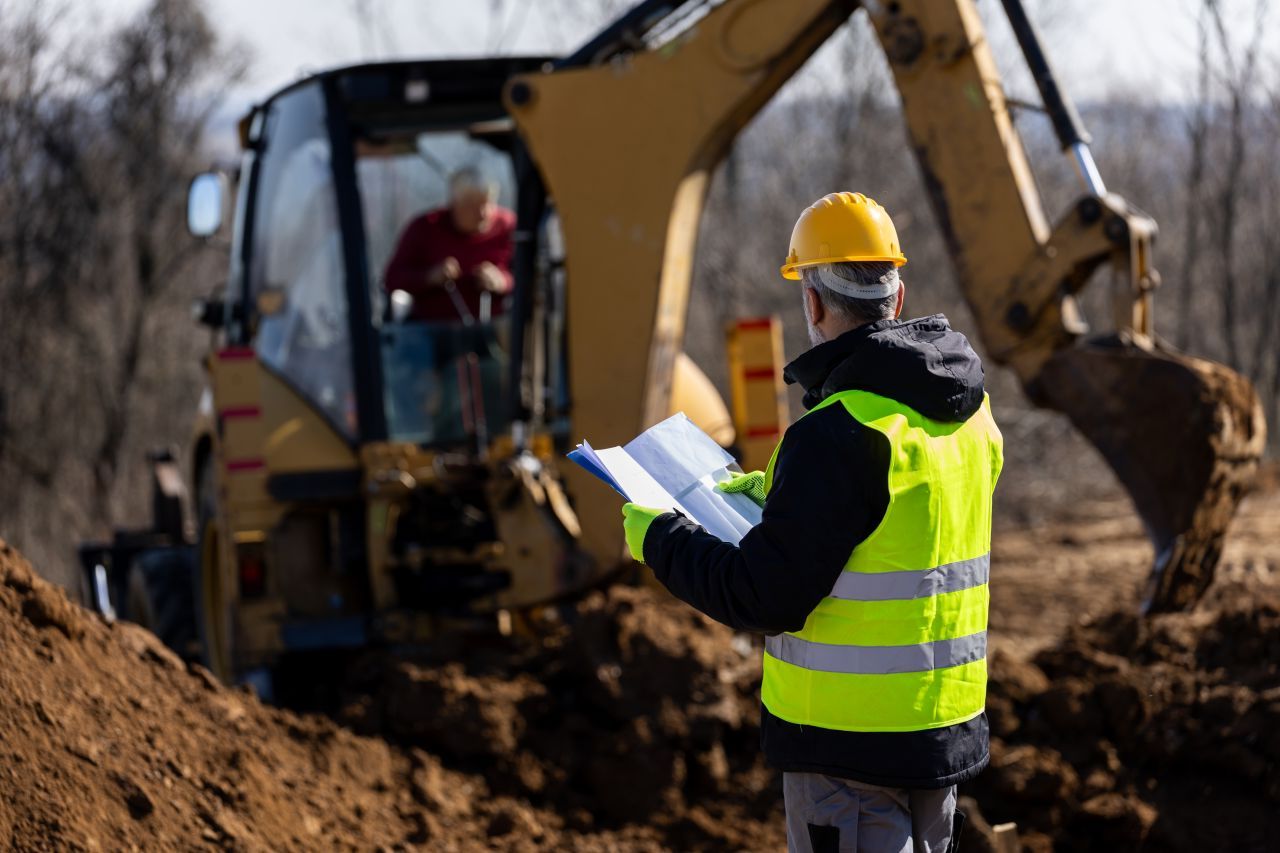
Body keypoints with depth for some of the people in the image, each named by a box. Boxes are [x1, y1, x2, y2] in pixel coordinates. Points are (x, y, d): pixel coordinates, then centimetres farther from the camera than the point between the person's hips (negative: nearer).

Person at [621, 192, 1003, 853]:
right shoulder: (969, 413, 5)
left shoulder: (839, 435, -22)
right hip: (948, 728, 8)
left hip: (851, 747, -8)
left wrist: (658, 538, -5)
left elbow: (767, 599, -19)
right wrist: (779, 492, 28)